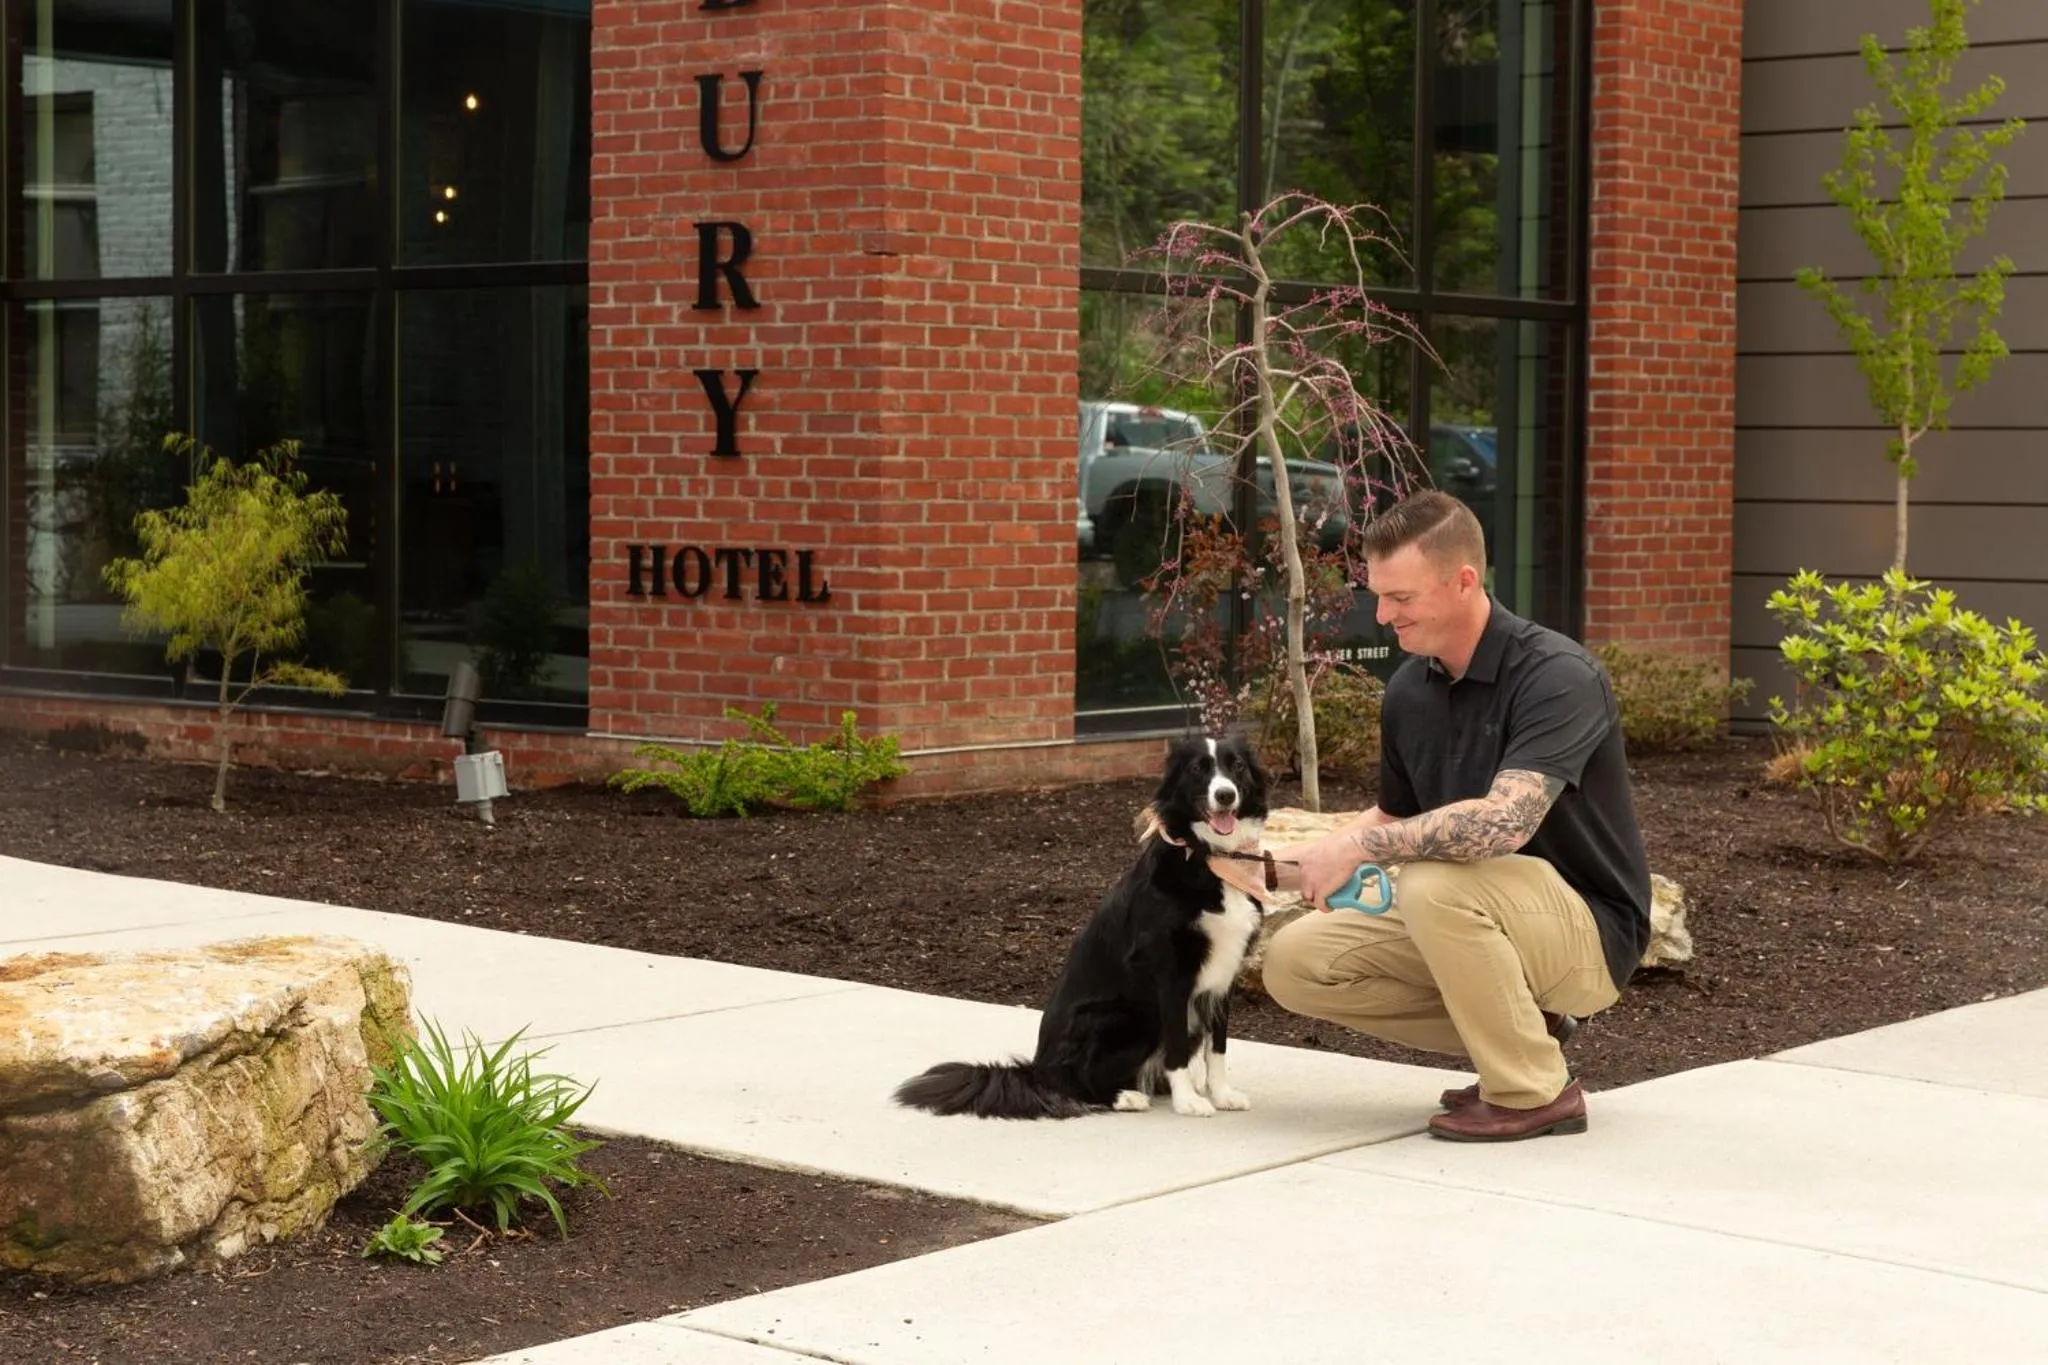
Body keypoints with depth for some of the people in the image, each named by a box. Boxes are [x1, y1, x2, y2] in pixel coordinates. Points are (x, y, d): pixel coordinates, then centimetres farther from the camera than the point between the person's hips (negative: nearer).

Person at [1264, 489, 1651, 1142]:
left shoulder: (1556, 674, -22)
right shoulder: (1408, 689, 2)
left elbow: (1503, 823, -37)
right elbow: (1396, 817, 18)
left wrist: (1358, 846, -28)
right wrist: (1280, 860, 3)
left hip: (1587, 930, -8)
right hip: (1470, 920, 8)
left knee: (1434, 885, -35)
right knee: (1295, 962, -6)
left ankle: (1537, 1091, -15)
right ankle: (1525, 1026, 7)